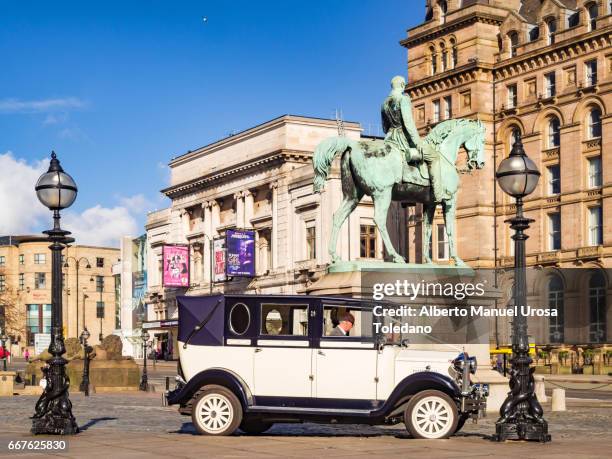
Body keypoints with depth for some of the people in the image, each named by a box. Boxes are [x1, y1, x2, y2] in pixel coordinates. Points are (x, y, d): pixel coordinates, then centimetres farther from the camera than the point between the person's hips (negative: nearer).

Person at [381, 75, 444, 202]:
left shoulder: (385, 103, 14)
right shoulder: (403, 98, -10)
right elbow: (408, 122, -18)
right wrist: (418, 143, -15)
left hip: (390, 140, 8)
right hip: (403, 137, -8)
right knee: (433, 156, 0)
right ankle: (439, 194, -9)